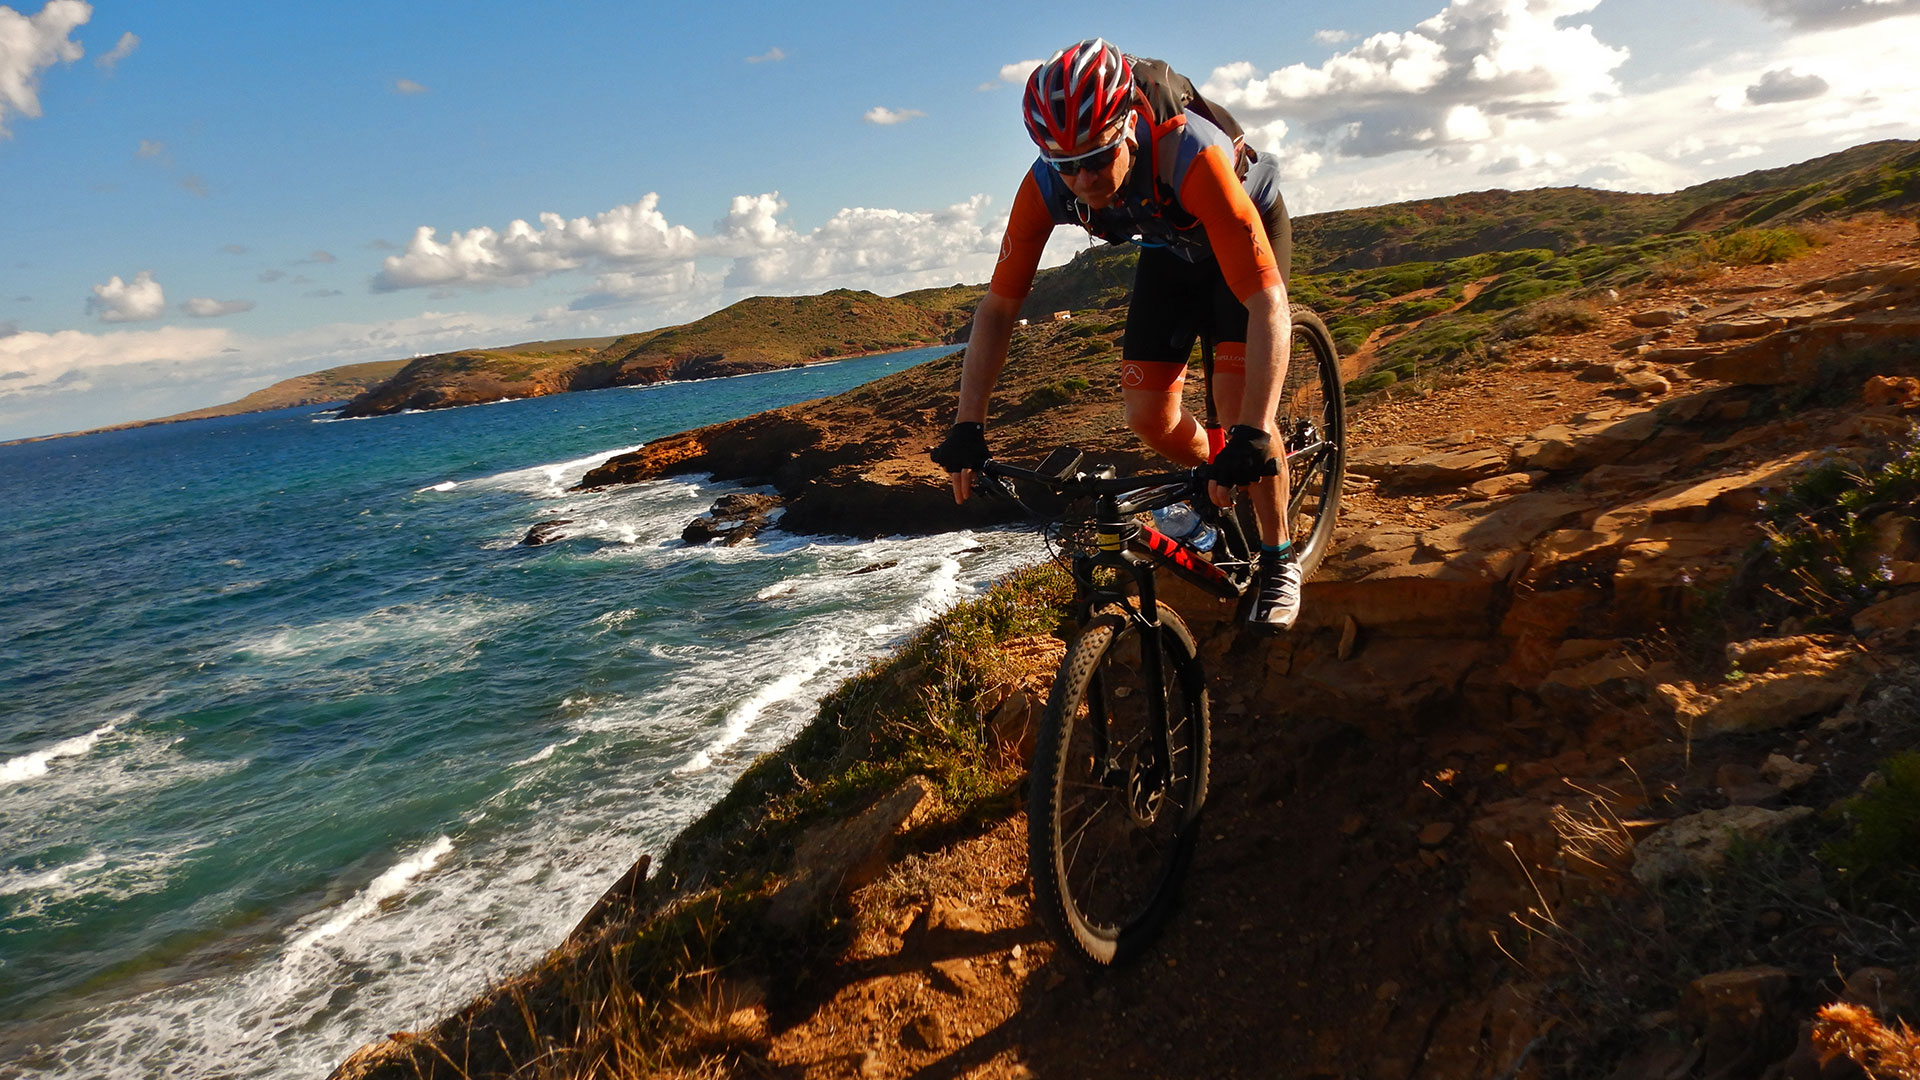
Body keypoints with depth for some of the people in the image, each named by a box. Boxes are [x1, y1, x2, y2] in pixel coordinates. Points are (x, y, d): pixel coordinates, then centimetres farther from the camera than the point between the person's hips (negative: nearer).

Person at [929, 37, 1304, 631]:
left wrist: (1252, 436, -55)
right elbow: (998, 304, -22)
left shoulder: (1189, 156, -43)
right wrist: (967, 426, -30)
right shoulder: (1046, 186, -30)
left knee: (1237, 402, -20)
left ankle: (1278, 562, 0)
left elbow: (1266, 301, -46)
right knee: (1148, 416, -8)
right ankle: (1219, 488, 25)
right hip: (1169, 249, 4)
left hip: (1248, 228, -4)